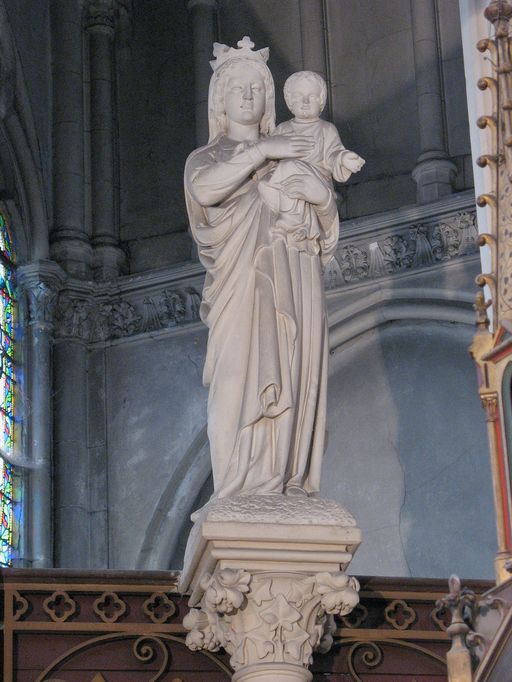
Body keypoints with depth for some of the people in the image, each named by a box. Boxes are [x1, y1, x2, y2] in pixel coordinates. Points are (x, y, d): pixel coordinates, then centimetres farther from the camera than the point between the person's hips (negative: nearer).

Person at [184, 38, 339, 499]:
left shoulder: (291, 157, 24)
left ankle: (288, 488, -12)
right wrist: (261, 150, -13)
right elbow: (204, 188, -11)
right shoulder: (206, 158, 15)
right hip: (244, 283, -3)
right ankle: (239, 497, -20)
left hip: (294, 284, 3)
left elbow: (327, 227, 17)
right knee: (240, 383, -15)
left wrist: (321, 194, -5)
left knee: (290, 383, -8)